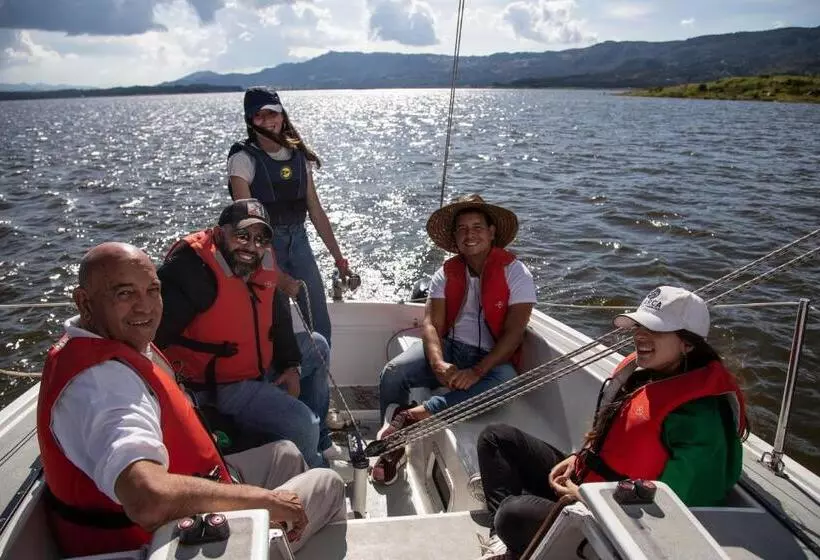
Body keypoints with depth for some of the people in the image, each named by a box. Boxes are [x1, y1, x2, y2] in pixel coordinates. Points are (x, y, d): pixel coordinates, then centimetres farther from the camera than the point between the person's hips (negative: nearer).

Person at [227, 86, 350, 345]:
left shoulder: (298, 155, 7)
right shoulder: (243, 158, -8)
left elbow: (316, 210, 11)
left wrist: (338, 257, 8)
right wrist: (278, 275, -20)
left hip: (298, 240, 5)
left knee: (320, 326, 8)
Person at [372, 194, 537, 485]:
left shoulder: (515, 273, -7)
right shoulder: (447, 273, 3)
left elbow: (513, 334, -13)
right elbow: (431, 323, -5)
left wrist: (476, 372, -24)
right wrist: (439, 364, -26)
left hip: (493, 358, -3)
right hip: (450, 348, 3)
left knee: (503, 383, -38)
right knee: (393, 372, -20)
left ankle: (415, 414, -36)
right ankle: (393, 446, -4)